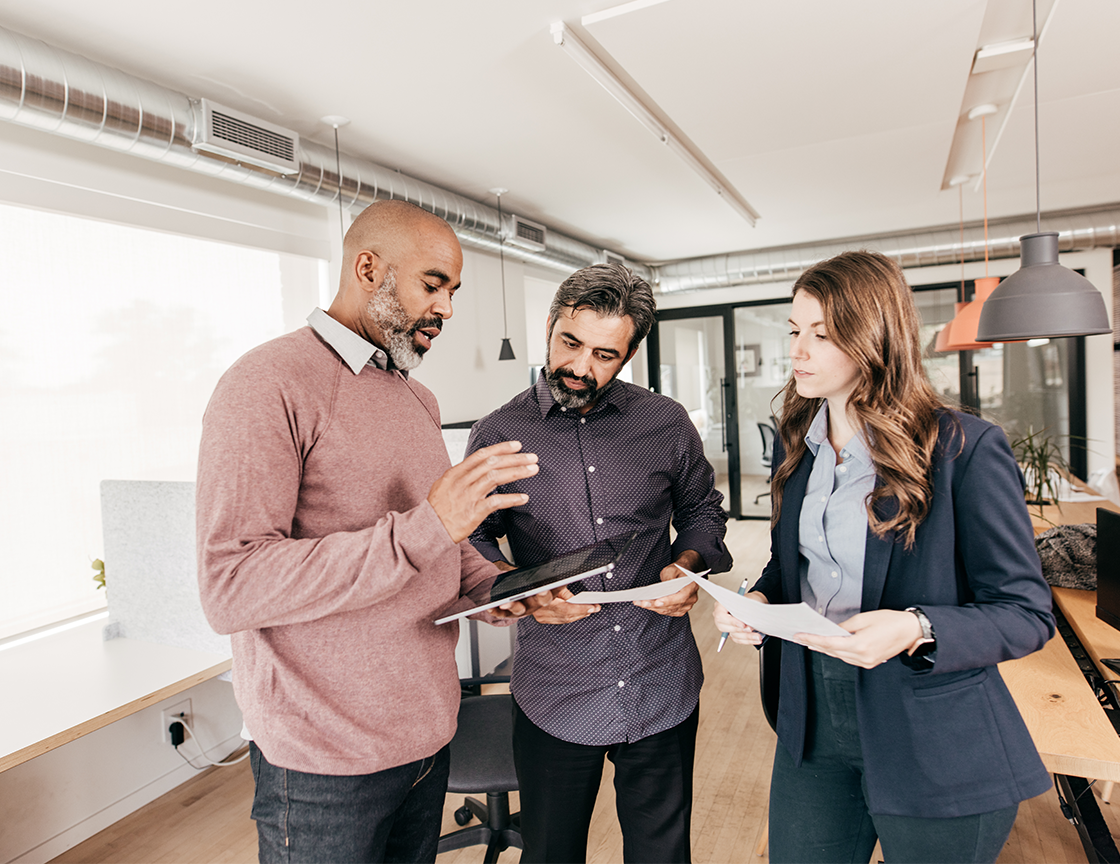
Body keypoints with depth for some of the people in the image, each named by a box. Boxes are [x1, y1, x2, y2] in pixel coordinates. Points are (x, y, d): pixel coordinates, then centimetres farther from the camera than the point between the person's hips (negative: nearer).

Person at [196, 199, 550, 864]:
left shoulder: (418, 399, 11)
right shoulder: (269, 385, -16)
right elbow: (230, 589, -25)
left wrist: (490, 585, -2)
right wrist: (425, 527, -32)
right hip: (326, 762, -7)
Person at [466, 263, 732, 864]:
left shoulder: (667, 424, -1)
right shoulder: (498, 434, -4)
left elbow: (702, 510, 12)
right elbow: (473, 540, 1)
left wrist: (688, 565, -8)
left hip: (664, 694, 2)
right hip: (554, 701, -1)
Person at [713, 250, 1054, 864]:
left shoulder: (965, 449, -15)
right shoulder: (796, 444, 4)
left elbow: (1027, 612, -12)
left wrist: (916, 631, -28)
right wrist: (759, 600, -6)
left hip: (934, 747, -4)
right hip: (814, 725, 5)